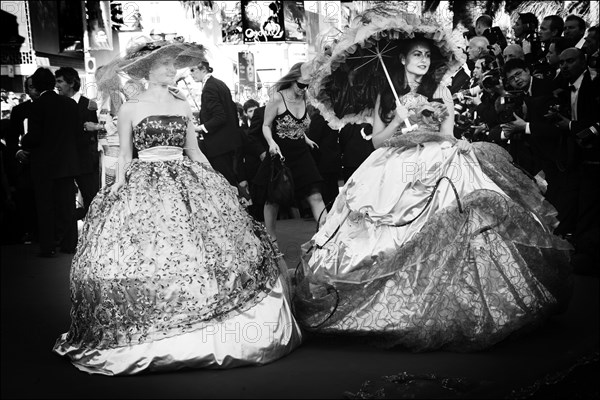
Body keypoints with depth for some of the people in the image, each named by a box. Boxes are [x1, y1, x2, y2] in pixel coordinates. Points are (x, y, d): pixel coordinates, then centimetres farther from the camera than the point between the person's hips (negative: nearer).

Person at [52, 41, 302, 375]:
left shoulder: (184, 107, 14)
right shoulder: (131, 109, 5)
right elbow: (125, 155, 7)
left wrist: (220, 183, 10)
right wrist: (118, 186, -6)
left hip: (186, 183, 3)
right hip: (144, 187, -3)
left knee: (196, 253, -4)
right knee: (146, 256, -8)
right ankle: (149, 334, 3)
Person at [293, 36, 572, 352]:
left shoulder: (440, 92, 17)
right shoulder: (386, 96, 18)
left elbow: (446, 136, 8)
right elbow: (377, 140, 12)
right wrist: (399, 118, -3)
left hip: (435, 165, 0)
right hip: (393, 169, 1)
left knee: (439, 237, -24)